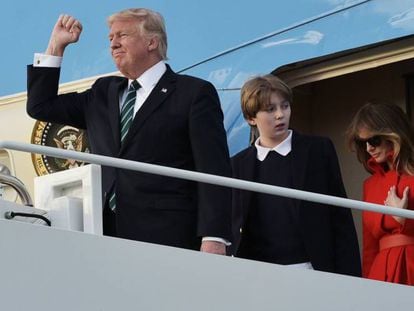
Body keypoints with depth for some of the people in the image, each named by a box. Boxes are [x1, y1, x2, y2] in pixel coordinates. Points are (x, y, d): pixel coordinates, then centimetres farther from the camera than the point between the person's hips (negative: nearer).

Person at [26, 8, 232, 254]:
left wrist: (214, 240, -16)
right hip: (108, 234, 5)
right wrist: (56, 46, 17)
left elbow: (215, 172, -5)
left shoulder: (195, 93, 3)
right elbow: (40, 107, 24)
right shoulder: (104, 92, 21)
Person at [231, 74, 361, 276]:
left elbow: (341, 219, 6)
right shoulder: (238, 165, 11)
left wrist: (348, 278, -1)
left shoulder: (319, 150, 7)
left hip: (310, 268, -1)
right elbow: (235, 227, 13)